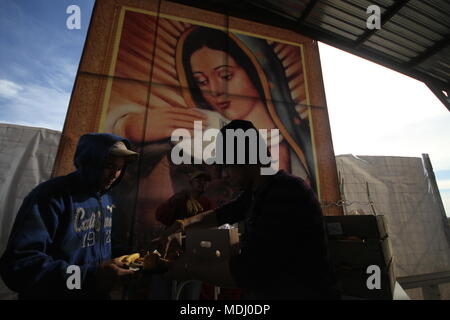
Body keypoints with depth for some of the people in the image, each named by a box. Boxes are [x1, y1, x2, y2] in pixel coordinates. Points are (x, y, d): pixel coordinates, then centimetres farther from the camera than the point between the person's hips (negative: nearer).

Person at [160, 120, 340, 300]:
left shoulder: (287, 193, -28)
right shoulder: (256, 191, -1)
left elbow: (248, 271, -29)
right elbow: (225, 213, 14)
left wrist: (191, 270, -14)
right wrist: (186, 222, 0)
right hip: (268, 290, 7)